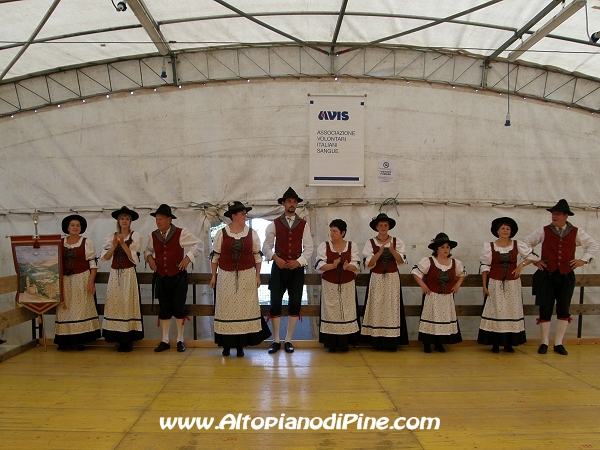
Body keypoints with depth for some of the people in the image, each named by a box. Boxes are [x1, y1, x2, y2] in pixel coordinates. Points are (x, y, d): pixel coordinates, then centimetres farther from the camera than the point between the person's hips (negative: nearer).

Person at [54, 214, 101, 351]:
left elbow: (93, 263, -3)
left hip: (82, 279, -3)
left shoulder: (87, 242, 1)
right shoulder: (60, 243, 9)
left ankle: (80, 339, 3)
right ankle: (65, 339, 10)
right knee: (65, 309, 2)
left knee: (81, 308, -2)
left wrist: (91, 280, -11)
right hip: (65, 280, 3)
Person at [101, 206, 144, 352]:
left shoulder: (135, 236, 0)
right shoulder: (111, 236, 8)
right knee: (115, 304, 2)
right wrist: (114, 245, -14)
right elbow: (105, 257, 0)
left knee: (128, 304, -3)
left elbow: (134, 258, -9)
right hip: (115, 274, 3)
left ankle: (129, 339, 4)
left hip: (129, 274, -3)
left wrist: (123, 243, -16)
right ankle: (119, 338, 11)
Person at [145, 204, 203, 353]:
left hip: (178, 277, -3)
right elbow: (148, 250, 22)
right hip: (161, 277, 4)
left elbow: (199, 245, -4)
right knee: (164, 309, 9)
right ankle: (165, 341, 20)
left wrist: (188, 257, -14)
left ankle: (180, 340, 16)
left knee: (179, 308, 3)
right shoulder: (153, 235, 3)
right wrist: (149, 257, 1)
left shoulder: (181, 233, -9)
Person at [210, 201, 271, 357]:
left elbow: (257, 255, 6)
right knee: (226, 309, 3)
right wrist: (213, 275, 2)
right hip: (226, 276, 0)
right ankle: (226, 344, 14)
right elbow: (215, 256, 4)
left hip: (247, 276, 1)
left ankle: (241, 345, 11)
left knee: (244, 308, 2)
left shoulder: (252, 233, 2)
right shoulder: (221, 233, -1)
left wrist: (257, 275, 2)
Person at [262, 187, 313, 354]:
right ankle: (276, 341, 12)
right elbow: (266, 246, 2)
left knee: (295, 304, 4)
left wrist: (299, 261, -12)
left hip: (297, 268, 1)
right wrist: (275, 258, -14)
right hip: (278, 267, -1)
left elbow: (309, 247, 2)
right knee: (275, 303, -1)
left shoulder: (303, 224, 6)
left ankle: (288, 340, 16)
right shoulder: (274, 224, 4)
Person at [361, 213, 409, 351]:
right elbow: (368, 264, -9)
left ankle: (392, 341, 5)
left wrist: (392, 251, -20)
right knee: (377, 308, 0)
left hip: (392, 279, 1)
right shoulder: (370, 243, -1)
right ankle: (377, 340, 6)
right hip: (376, 279, -1)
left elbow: (402, 261, -5)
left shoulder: (397, 242, 3)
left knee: (392, 307, 0)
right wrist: (379, 252, -20)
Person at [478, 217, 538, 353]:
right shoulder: (489, 246, -3)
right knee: (495, 312, 0)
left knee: (512, 311, 4)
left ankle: (509, 343, 13)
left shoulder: (518, 245, 1)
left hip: (513, 284, 2)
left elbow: (533, 256, 8)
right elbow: (485, 266, -2)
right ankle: (495, 343, 7)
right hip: (495, 284, -2)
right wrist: (484, 285, -5)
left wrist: (521, 265, -7)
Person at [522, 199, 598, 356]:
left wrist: (583, 260, 5)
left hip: (566, 276, 1)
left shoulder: (576, 232, 4)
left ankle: (559, 343, 18)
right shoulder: (543, 231, 1)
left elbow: (593, 245, 14)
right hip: (547, 275, -1)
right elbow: (526, 244, 7)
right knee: (545, 309, 1)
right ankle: (544, 343, 15)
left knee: (563, 310, 6)